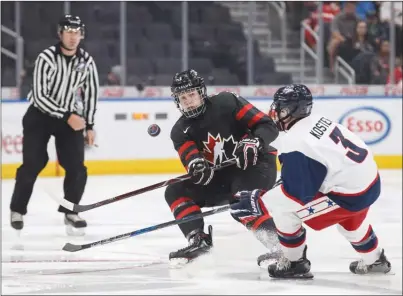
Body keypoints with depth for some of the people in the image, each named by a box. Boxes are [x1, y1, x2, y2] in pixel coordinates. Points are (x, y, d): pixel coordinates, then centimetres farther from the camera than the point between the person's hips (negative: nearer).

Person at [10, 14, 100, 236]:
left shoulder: (87, 62, -5)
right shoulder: (46, 58, -20)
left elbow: (90, 93, 8)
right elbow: (40, 96, -23)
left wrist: (89, 126, 6)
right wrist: (67, 116, -26)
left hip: (70, 117, 4)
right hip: (40, 115, -4)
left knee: (76, 167, -8)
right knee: (33, 164, -11)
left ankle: (70, 212, 8)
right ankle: (17, 210, 7)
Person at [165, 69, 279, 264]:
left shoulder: (227, 103, -12)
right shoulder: (180, 131, 0)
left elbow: (268, 125, -14)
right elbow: (191, 158, -17)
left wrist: (253, 142, -34)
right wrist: (197, 165, -42)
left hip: (256, 165, -7)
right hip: (221, 177, 7)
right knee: (175, 192, -6)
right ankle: (199, 241, -12)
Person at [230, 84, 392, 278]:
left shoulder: (295, 143, -20)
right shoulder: (318, 121, 5)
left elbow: (295, 193, -19)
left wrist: (257, 202, -13)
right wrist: (285, 182, 22)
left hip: (351, 194, -9)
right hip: (368, 178, 9)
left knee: (283, 209, -4)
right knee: (350, 219, 39)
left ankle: (294, 263, 11)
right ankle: (374, 260, 58)